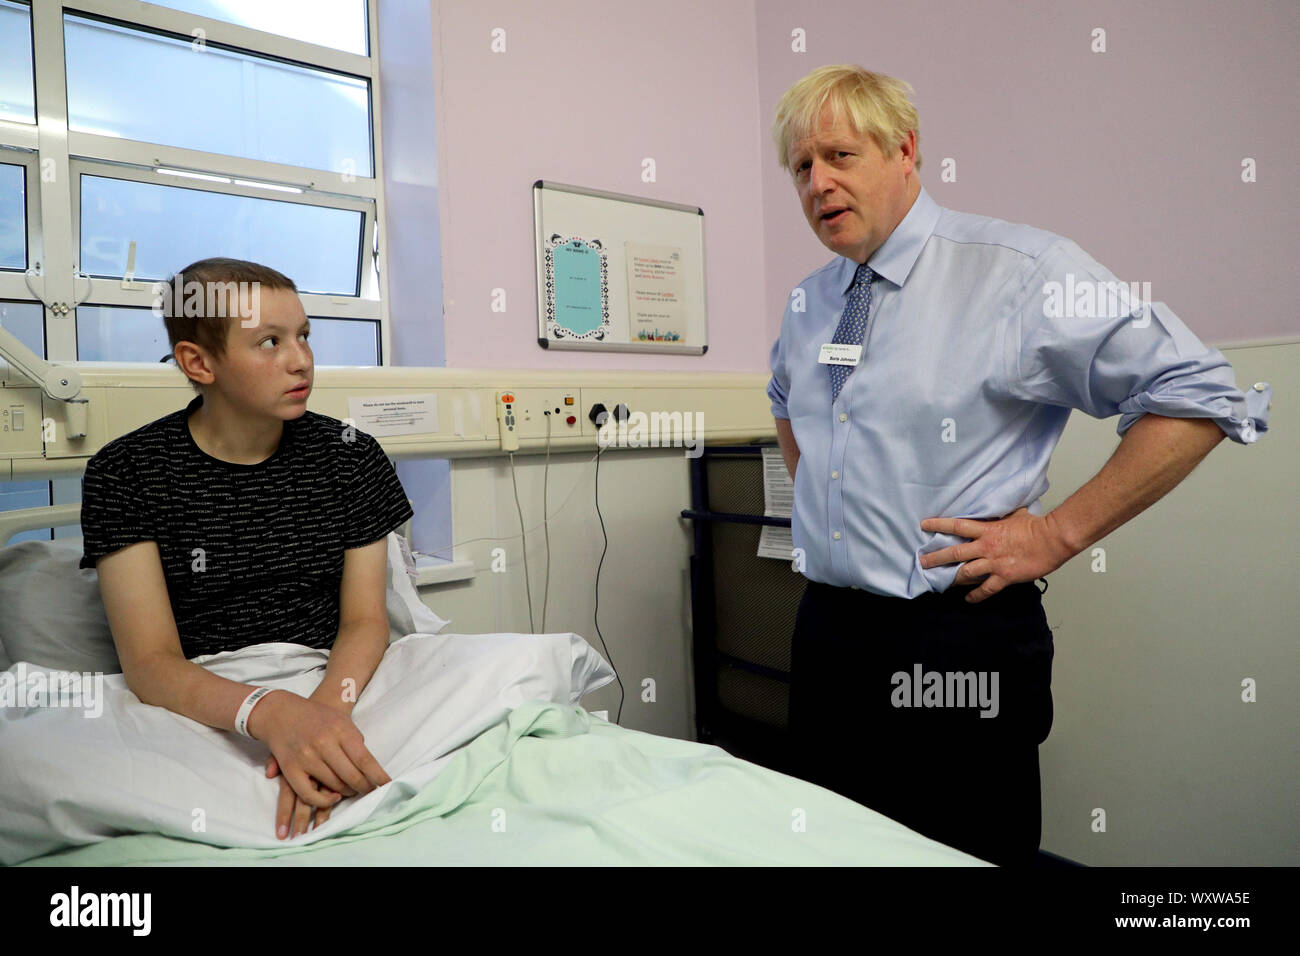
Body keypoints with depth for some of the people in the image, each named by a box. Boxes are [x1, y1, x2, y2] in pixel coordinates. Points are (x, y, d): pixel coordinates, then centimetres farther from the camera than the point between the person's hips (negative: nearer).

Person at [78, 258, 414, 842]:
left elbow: (364, 618, 0)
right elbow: (150, 661, -11)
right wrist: (270, 712, -33)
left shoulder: (351, 456, 2)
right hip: (200, 710, -2)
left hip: (337, 688, 3)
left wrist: (328, 707, -23)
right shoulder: (125, 474, -4)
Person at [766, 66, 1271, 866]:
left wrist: (1058, 534, -13)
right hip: (826, 633, 7)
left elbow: (1201, 397, -11)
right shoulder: (808, 303, 9)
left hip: (959, 643, -6)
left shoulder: (1020, 271, -11)